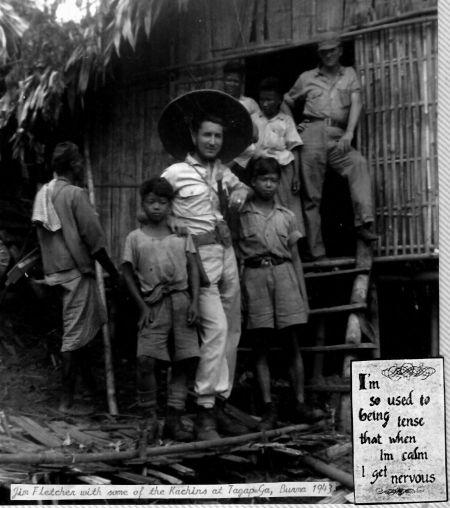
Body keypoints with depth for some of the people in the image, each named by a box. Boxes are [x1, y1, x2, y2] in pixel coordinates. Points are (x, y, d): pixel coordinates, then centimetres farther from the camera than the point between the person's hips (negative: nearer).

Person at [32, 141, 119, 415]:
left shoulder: (44, 194, 8)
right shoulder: (76, 194, -14)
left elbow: (44, 237, 14)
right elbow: (94, 240, -15)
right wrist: (114, 274, -6)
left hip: (55, 269, 8)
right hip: (77, 271, -8)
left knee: (91, 321, 22)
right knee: (76, 335, -1)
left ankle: (89, 379, 32)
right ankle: (68, 400, 6)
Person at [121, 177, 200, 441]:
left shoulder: (182, 235, 10)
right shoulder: (135, 238, 6)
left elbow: (193, 269, 7)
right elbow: (128, 274, 7)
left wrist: (195, 302, -3)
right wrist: (142, 306, -1)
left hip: (181, 300, 2)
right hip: (153, 304, -2)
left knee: (185, 360, -1)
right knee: (146, 360, -14)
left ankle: (174, 419, 8)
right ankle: (150, 418, 1)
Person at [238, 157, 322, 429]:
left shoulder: (287, 216, 12)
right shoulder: (241, 216, 6)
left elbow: (295, 257, 14)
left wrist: (304, 295, 9)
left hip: (284, 274, 2)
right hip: (255, 276, -1)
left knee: (292, 344, 0)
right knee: (261, 347, -1)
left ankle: (300, 404, 3)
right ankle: (269, 409, 1)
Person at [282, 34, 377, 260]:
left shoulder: (349, 74, 18)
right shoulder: (307, 78, 20)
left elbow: (356, 103, 4)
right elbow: (286, 102, 29)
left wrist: (349, 133, -12)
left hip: (338, 136, 0)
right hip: (312, 133, 0)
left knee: (359, 163, -30)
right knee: (311, 195, -5)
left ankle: (364, 222, -37)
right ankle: (316, 250, -3)